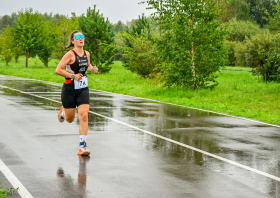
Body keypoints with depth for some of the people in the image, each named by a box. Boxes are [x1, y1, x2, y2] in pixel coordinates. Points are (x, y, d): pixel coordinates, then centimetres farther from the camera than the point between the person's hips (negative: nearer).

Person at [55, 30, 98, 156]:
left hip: (83, 90, 4)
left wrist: (93, 69, 4)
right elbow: (58, 70, -18)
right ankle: (63, 111, 50)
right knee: (70, 119, 11)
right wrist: (73, 76, -25)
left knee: (84, 117, -12)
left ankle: (82, 147, -9)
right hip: (69, 90, -3)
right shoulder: (70, 54, -13)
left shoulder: (87, 54, 5)